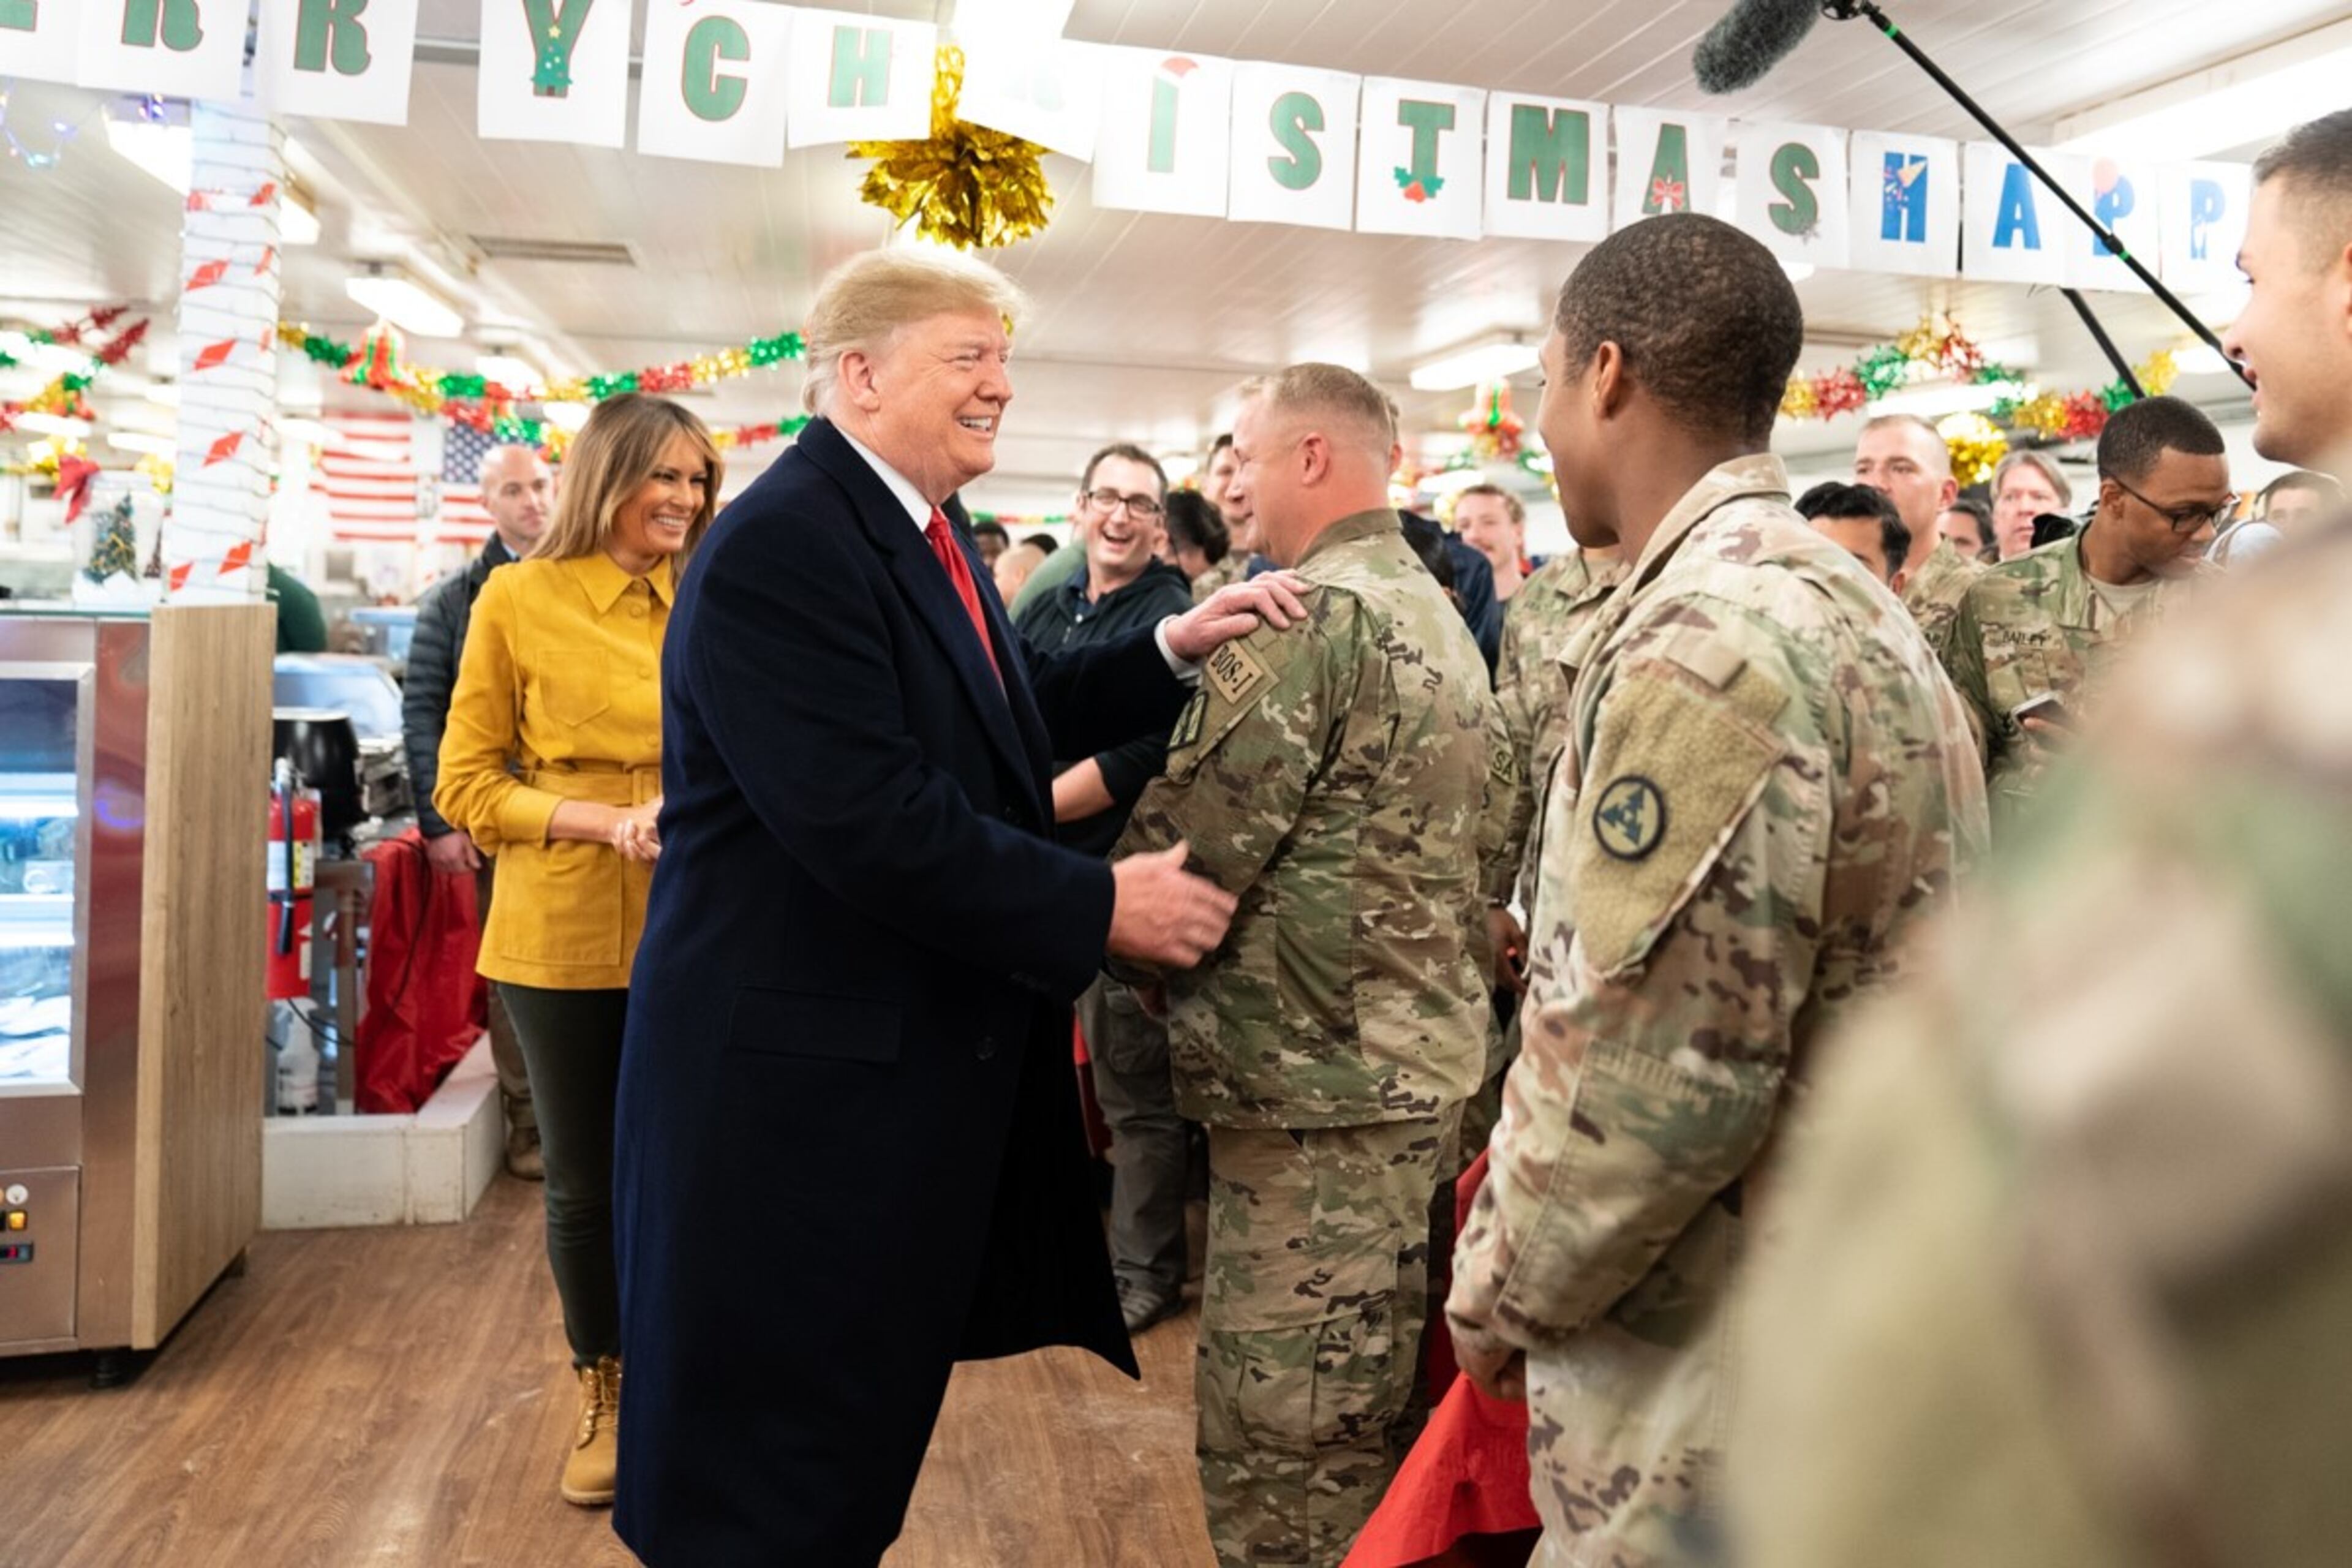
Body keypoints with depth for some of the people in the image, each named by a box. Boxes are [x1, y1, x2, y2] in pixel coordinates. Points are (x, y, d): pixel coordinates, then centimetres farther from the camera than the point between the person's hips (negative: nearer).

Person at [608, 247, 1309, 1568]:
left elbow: (1013, 718, 12)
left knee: (869, 1412, 24)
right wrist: (1103, 906, -23)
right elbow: (870, 822, -29)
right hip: (805, 1072, -9)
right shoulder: (783, 545, -21)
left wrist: (1171, 652, -2)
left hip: (918, 1051, 10)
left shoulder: (925, 529, 11)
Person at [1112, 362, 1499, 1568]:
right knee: (1369, 1420, 21)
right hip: (1416, 1056, 10)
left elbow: (1183, 852, -19)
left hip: (1309, 1077, -10)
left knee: (1275, 1446, 1)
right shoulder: (1435, 613, 15)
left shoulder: (1309, 616, -16)